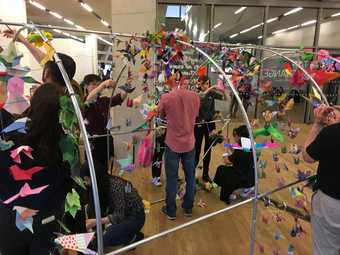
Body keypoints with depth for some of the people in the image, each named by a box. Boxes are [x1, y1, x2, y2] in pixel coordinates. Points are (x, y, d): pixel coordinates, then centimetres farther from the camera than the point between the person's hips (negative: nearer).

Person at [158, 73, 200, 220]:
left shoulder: (166, 98, -15)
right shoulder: (194, 96, -6)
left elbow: (161, 115, 2)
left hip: (173, 143, -3)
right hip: (189, 142, 3)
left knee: (172, 178, 11)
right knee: (190, 176, 17)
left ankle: (170, 211, 25)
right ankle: (188, 208, 32)